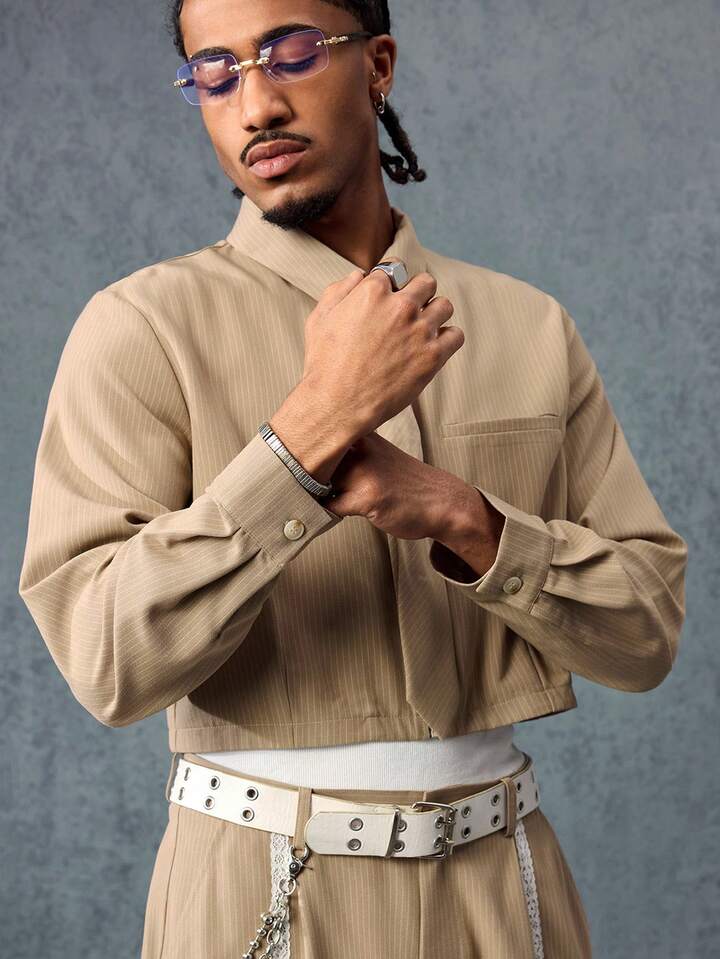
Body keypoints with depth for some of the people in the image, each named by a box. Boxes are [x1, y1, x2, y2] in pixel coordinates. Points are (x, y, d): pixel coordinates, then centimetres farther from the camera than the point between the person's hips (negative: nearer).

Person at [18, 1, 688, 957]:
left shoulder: (530, 327, 2)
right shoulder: (143, 326, -8)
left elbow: (647, 631, -1)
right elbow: (107, 660, -19)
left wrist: (464, 519, -17)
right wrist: (317, 424, -23)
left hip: (503, 878, 3)